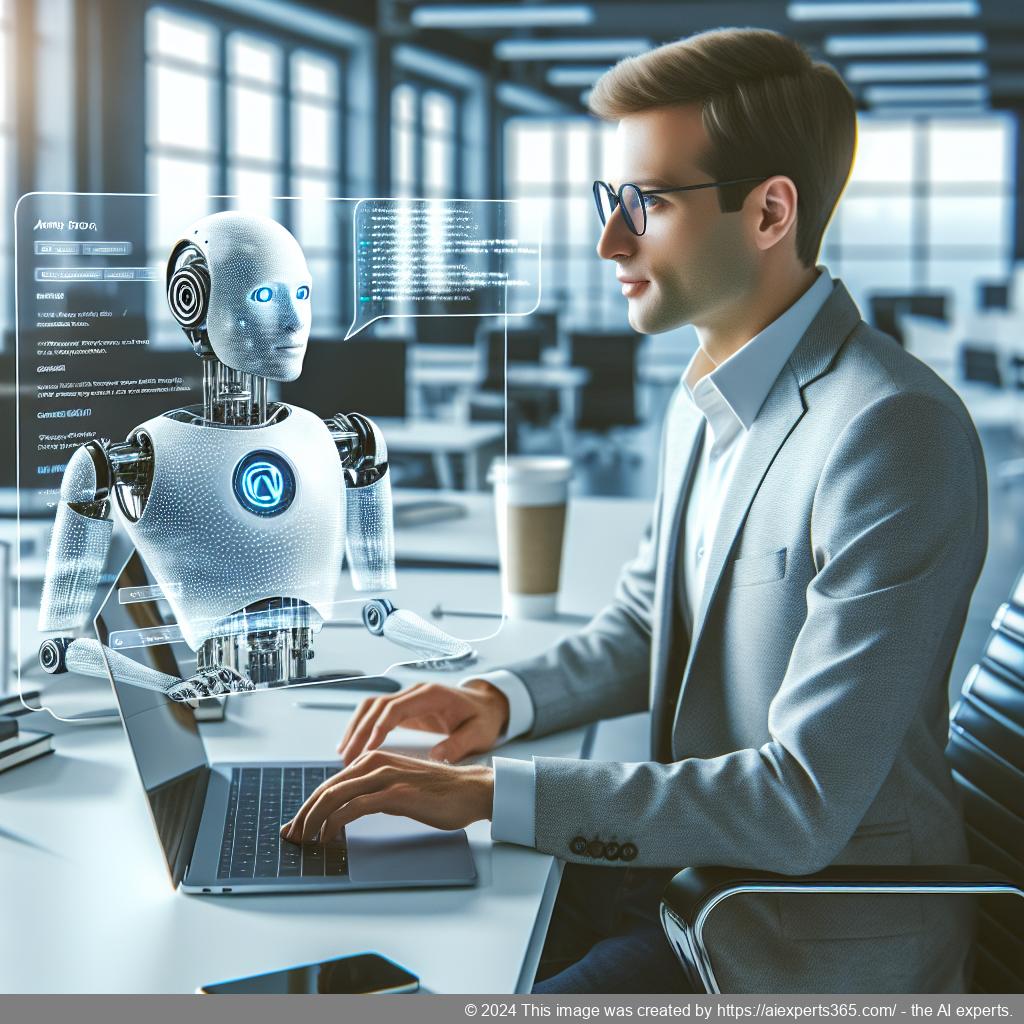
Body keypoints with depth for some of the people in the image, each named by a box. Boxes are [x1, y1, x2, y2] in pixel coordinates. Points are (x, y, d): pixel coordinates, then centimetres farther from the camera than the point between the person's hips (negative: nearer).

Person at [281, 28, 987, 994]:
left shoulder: (893, 434, -25)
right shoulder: (707, 397, 5)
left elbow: (804, 805, -27)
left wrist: (490, 792, -27)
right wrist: (503, 697, -3)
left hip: (819, 940, -8)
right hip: (694, 857, 8)